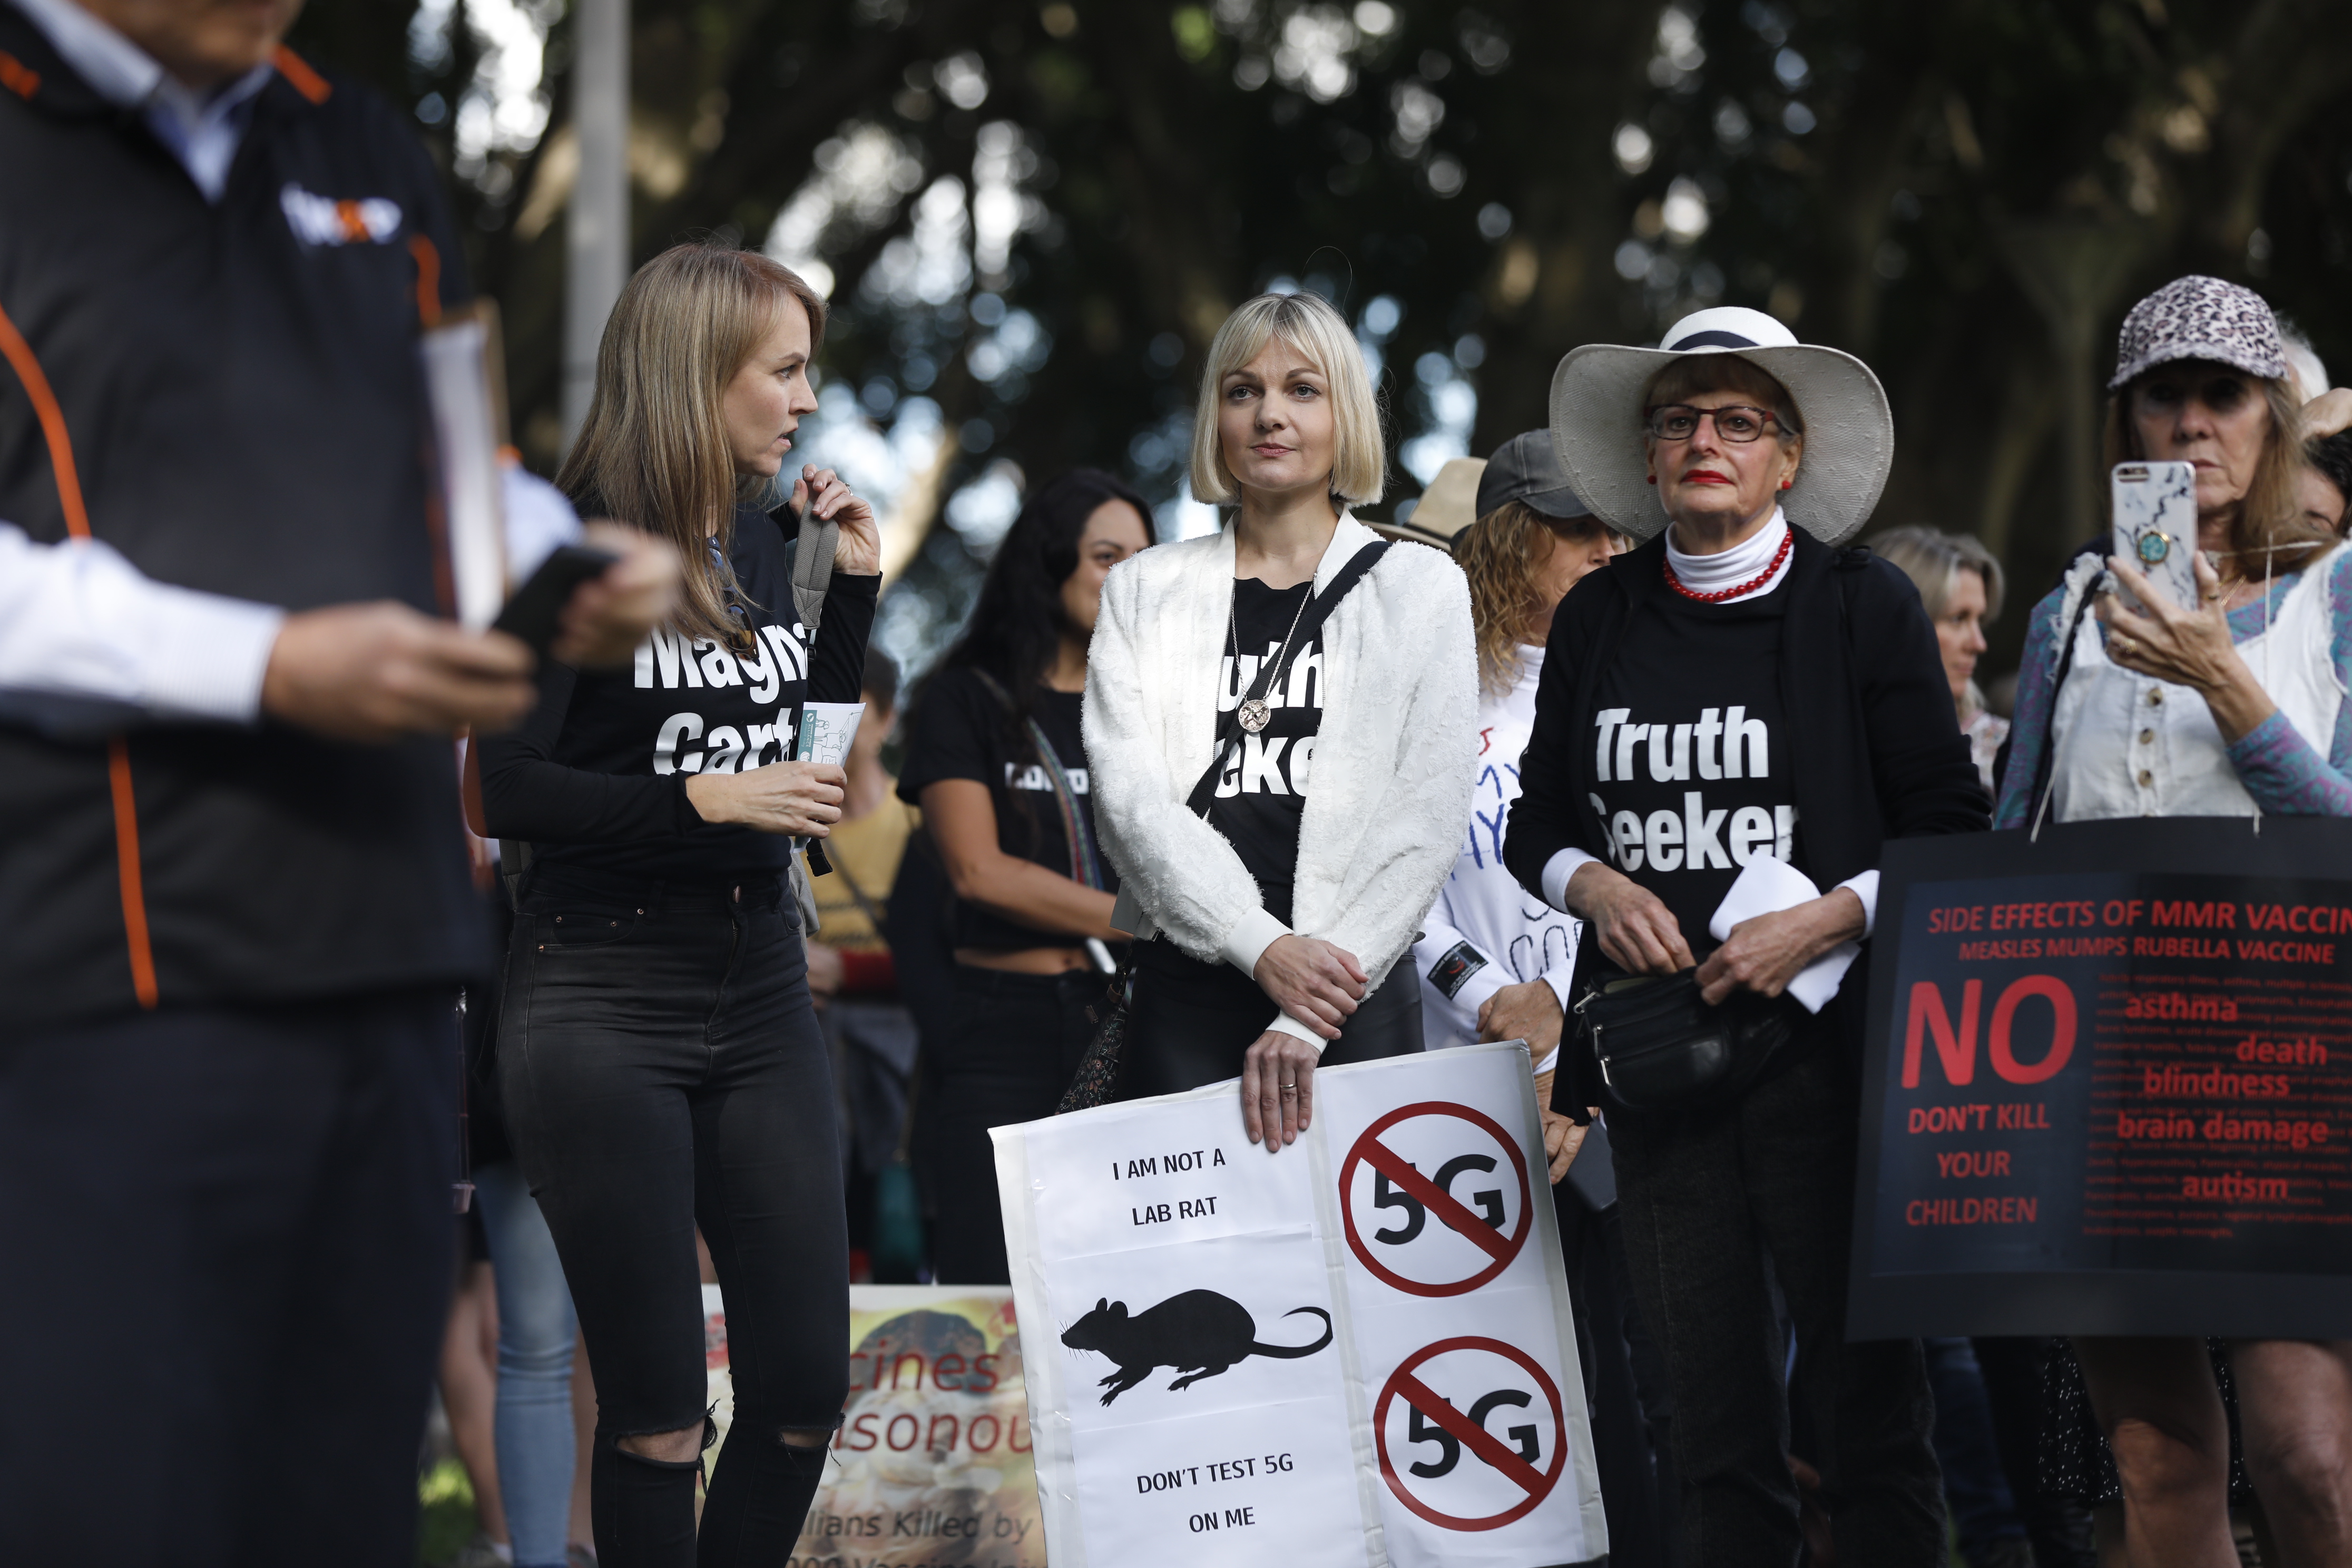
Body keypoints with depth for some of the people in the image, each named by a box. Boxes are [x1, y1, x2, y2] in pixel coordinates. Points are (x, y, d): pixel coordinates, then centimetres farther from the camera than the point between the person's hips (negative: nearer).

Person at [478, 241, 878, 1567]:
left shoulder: (760, 537, 9)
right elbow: (500, 785, -15)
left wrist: (856, 581, 9)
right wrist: (703, 800, -20)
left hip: (760, 985, 6)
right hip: (607, 998, -6)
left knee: (806, 1386, 4)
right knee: (658, 1410, -2)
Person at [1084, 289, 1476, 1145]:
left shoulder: (1419, 589, 8)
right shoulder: (1146, 592, 12)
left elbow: (1427, 817, -2)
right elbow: (1129, 797, 0)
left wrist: (1305, 1021, -12)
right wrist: (1262, 946, -15)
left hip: (1356, 1003, -1)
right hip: (1185, 994, 1)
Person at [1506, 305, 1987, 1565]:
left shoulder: (1864, 607, 1)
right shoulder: (1597, 621, 10)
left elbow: (1949, 827, 0)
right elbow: (1537, 819, 17)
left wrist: (1822, 922, -14)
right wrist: (1591, 884, -4)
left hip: (1827, 1044, -3)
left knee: (1863, 1395, -4)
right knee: (1713, 1411, 5)